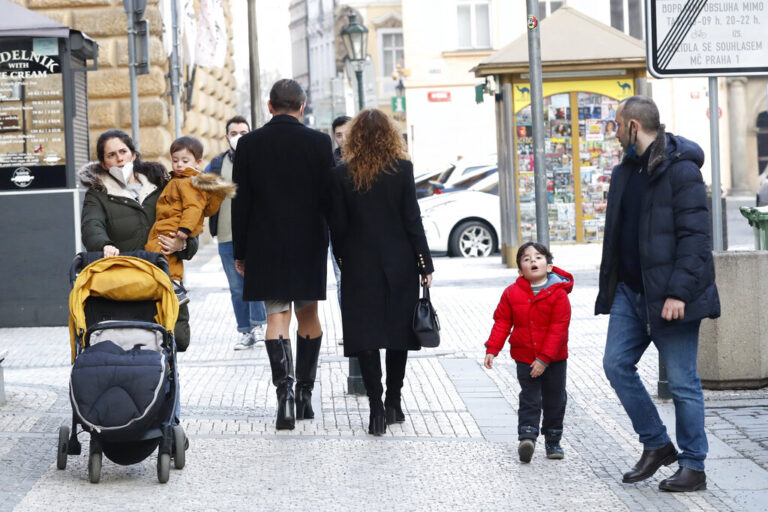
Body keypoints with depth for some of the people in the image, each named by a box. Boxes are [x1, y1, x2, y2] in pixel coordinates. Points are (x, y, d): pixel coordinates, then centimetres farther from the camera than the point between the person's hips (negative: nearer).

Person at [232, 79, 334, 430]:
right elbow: (329, 199, -3)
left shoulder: (249, 144, -3)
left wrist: (240, 251, 6)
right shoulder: (318, 143, -5)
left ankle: (284, 389, -17)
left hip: (265, 246, 0)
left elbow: (241, 202, -1)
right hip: (309, 243, 0)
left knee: (277, 316, 1)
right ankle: (305, 394, 17)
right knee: (308, 314, 13)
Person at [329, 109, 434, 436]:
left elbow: (337, 227, -3)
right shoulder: (402, 169, -5)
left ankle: (377, 409, -8)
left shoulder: (341, 175, -5)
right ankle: (393, 403, 18)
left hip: (359, 268, -1)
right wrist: (425, 264, 1)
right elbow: (412, 220, -5)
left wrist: (343, 261, 10)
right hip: (398, 264, 1)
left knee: (366, 337, 1)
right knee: (398, 331, 13)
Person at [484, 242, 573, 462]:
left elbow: (558, 328, -15)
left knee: (554, 400, 10)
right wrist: (492, 349, -7)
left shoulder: (558, 294, -12)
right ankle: (527, 437, -13)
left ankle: (553, 441, 22)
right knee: (529, 399, -7)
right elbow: (502, 323, 2)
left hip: (554, 359, 0)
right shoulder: (512, 293, -3)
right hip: (525, 358, 0)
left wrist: (544, 358, -19)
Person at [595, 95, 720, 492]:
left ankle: (693, 467, 9)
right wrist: (609, 287, 15)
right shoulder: (625, 172, 12)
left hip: (669, 297, -8)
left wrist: (678, 292, -23)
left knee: (682, 381, -1)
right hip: (630, 291, 8)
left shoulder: (681, 171, -14)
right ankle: (656, 445, 19)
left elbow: (694, 237, -18)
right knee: (616, 364, 5)